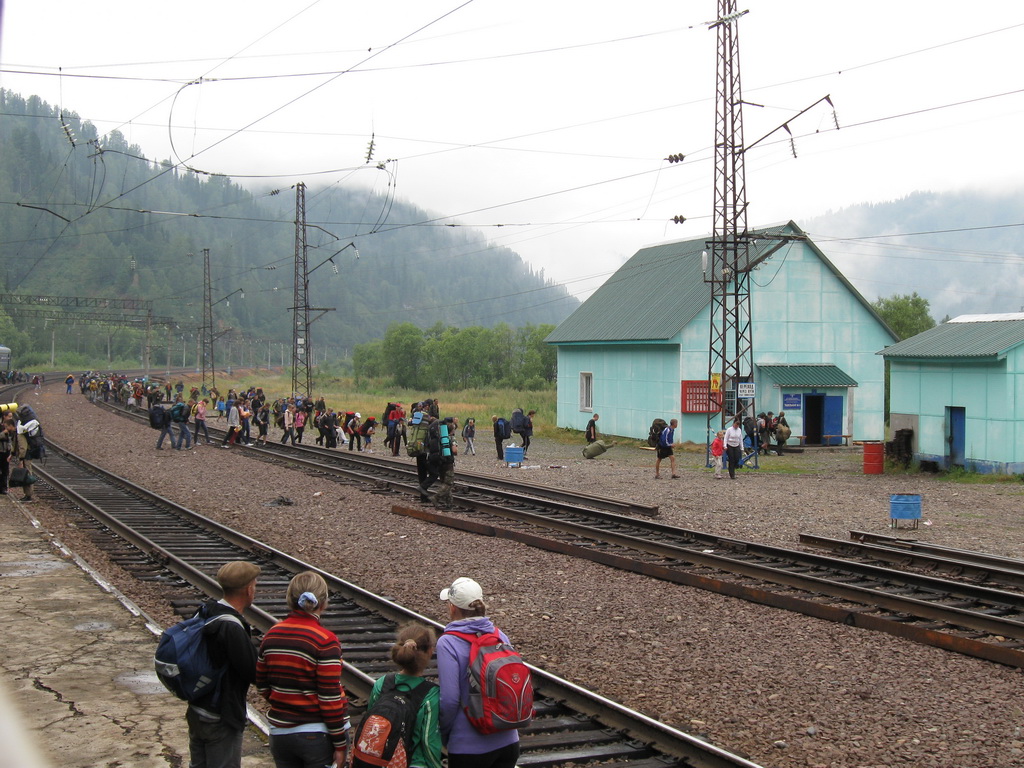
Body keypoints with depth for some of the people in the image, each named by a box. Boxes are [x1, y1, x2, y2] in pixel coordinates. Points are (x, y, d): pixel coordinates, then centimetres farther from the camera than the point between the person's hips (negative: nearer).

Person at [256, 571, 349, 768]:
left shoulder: (272, 635, 0)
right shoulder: (325, 641, -17)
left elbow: (262, 687, 8)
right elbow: (330, 698, -16)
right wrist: (340, 744, -9)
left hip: (280, 734, 5)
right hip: (318, 736, -5)